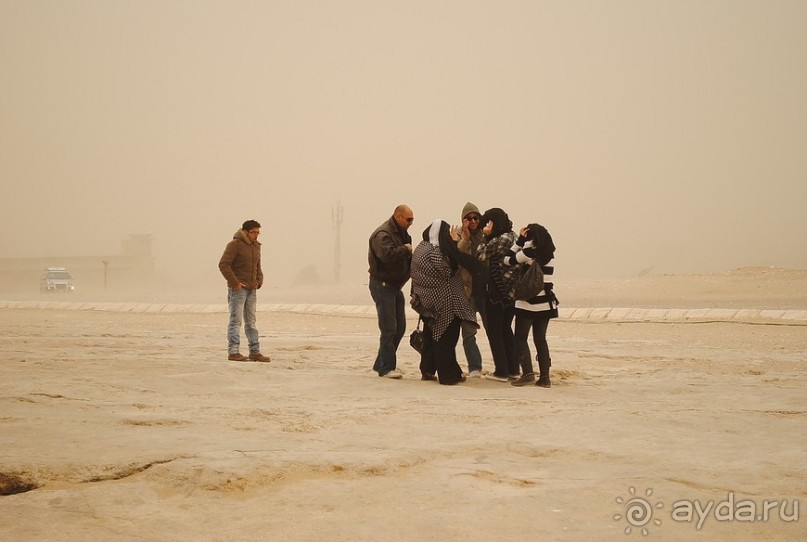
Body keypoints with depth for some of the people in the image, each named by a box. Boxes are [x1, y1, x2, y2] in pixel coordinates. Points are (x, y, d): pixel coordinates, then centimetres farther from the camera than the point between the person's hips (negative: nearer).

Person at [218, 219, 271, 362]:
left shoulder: (256, 246, 14)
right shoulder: (235, 244, -10)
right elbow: (223, 264, -17)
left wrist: (259, 280, 10)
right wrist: (234, 282, -20)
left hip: (252, 289, 8)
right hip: (237, 289, -8)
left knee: (251, 321, 10)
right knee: (236, 320, -7)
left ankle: (255, 352, 14)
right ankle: (233, 352, -5)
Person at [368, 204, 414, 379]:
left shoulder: (402, 234, 14)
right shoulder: (382, 234, -17)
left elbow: (406, 258, 20)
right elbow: (388, 255, -34)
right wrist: (406, 249, -20)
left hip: (395, 285, 10)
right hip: (382, 284, -10)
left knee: (400, 327, 10)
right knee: (389, 328, -10)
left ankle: (381, 364, 19)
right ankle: (386, 368, -4)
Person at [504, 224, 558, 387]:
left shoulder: (529, 251, -10)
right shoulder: (550, 254, 6)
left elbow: (508, 260, -2)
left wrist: (519, 240, 0)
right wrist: (522, 241, 10)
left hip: (527, 302, -5)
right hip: (546, 303, 5)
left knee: (520, 338, 4)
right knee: (541, 339, 11)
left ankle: (528, 373, -8)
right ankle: (545, 376, 7)